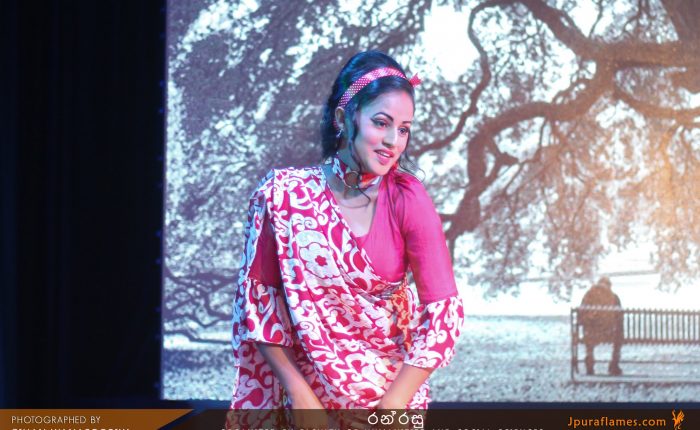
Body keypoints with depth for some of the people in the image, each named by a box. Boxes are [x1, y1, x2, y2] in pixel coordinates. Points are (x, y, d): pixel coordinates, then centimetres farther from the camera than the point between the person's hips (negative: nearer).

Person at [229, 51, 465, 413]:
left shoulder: (407, 199, -13)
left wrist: (391, 407, -20)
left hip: (394, 389, 0)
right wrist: (298, 393, -13)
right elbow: (257, 296, -6)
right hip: (309, 390, 0)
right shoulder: (282, 193, -12)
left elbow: (444, 311, -15)